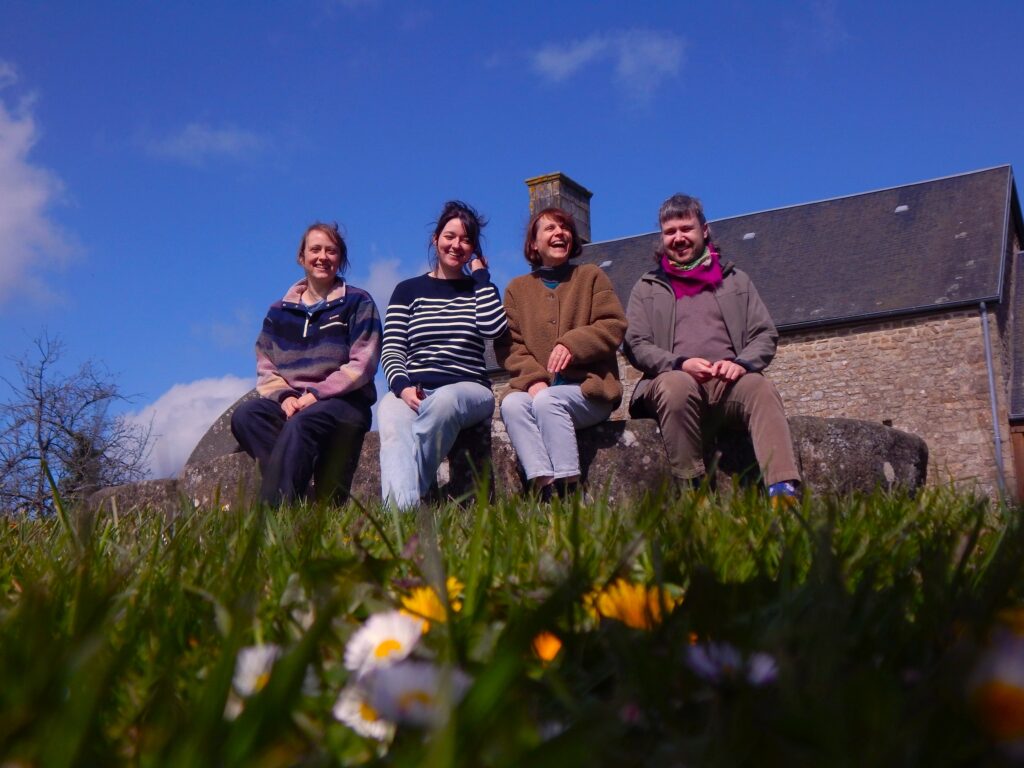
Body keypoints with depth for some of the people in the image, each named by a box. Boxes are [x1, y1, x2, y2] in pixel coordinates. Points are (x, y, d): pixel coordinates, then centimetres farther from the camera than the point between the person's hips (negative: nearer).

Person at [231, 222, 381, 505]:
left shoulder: (358, 303, 7)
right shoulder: (279, 311, 18)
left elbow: (362, 364, -4)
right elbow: (265, 368, 13)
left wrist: (316, 394, -14)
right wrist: (284, 396, -9)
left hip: (344, 402, -4)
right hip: (290, 402, 4)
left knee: (300, 424, -37)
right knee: (244, 415, -27)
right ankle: (300, 495, -32)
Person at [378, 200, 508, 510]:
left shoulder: (480, 289, 20)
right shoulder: (408, 290, 18)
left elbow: (494, 328, -4)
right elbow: (391, 351, 7)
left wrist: (480, 273, 7)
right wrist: (403, 387, -15)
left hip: (468, 389, 0)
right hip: (412, 391, 0)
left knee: (445, 400, -39)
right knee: (390, 415, -37)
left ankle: (406, 500, -38)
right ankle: (402, 508, -55)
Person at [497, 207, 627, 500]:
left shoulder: (592, 276, 14)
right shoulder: (518, 287, 17)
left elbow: (614, 326, 1)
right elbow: (507, 344, 7)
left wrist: (572, 344, -16)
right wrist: (532, 378, -12)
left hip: (588, 388, -2)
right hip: (535, 387, 2)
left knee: (547, 401, -33)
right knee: (511, 404, -30)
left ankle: (569, 489, -34)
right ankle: (543, 486, -40)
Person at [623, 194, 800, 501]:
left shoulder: (735, 281, 25)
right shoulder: (647, 288, 22)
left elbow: (766, 335, 16)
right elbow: (635, 344, 8)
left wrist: (742, 363, -8)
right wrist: (680, 364, -12)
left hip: (730, 382, 1)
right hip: (674, 379, -1)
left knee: (761, 387, -33)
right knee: (676, 385, -38)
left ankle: (784, 491, -47)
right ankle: (693, 490, -35)